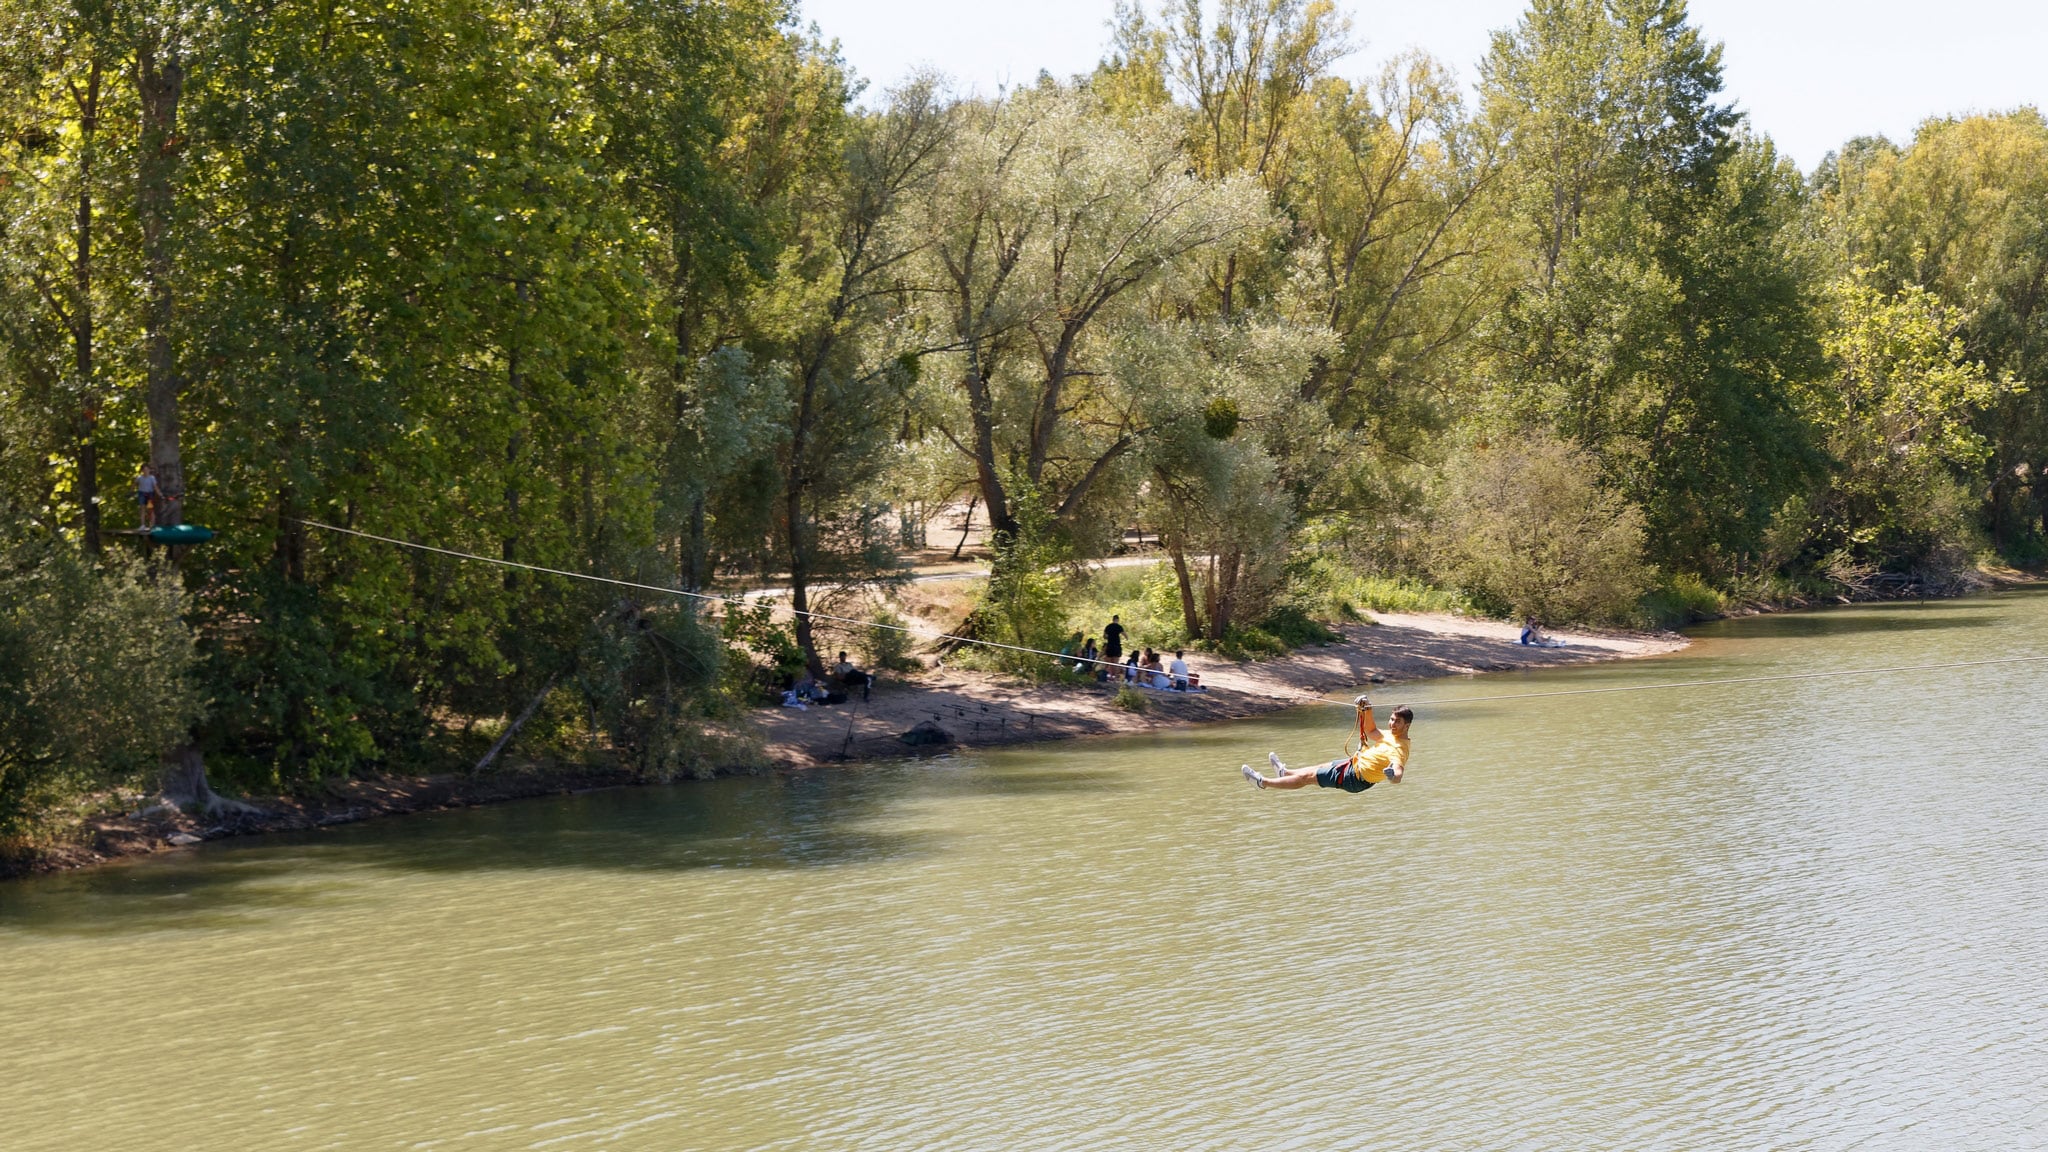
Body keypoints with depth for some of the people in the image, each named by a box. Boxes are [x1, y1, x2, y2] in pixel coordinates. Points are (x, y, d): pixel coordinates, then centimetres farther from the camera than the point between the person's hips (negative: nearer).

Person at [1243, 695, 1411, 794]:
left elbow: (1397, 777, -45)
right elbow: (1371, 730, 14)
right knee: (1319, 768, 31)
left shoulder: (1399, 750, -30)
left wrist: (1393, 774, -69)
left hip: (1354, 778, -9)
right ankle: (1284, 772, 59)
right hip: (1355, 763, 9)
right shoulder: (1392, 735, -2)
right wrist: (1368, 710, 0)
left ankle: (1263, 782, 15)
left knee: (1308, 776, 2)